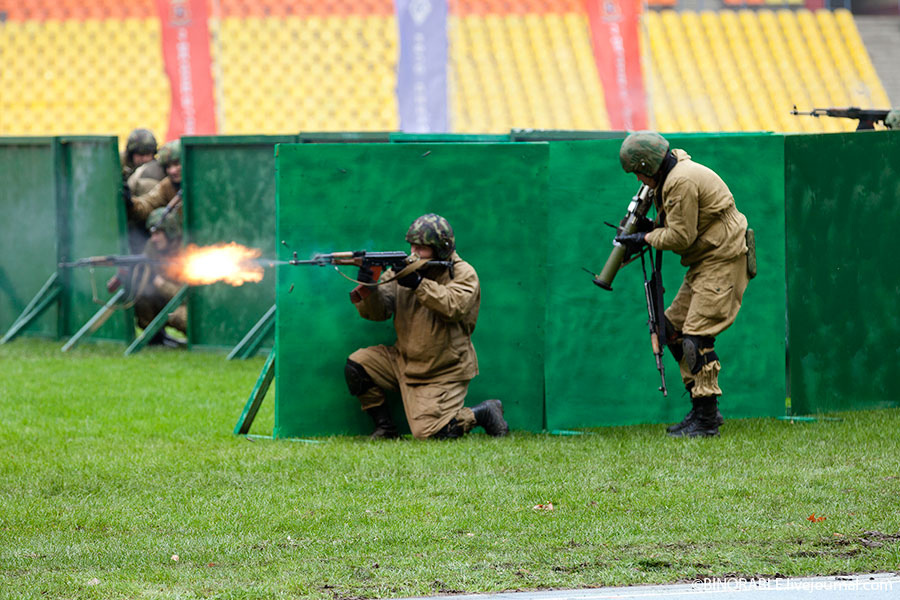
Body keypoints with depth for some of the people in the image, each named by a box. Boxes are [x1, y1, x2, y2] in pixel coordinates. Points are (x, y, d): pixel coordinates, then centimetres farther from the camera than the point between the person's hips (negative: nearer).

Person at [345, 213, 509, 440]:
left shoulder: (464, 274, -9)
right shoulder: (402, 269, 2)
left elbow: (454, 308, -29)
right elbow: (377, 312, -4)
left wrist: (418, 284, -35)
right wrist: (368, 289, -26)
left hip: (444, 373, -5)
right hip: (404, 362, 5)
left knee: (428, 433, -18)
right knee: (356, 366, -14)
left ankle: (484, 414, 10)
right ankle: (385, 427, 2)